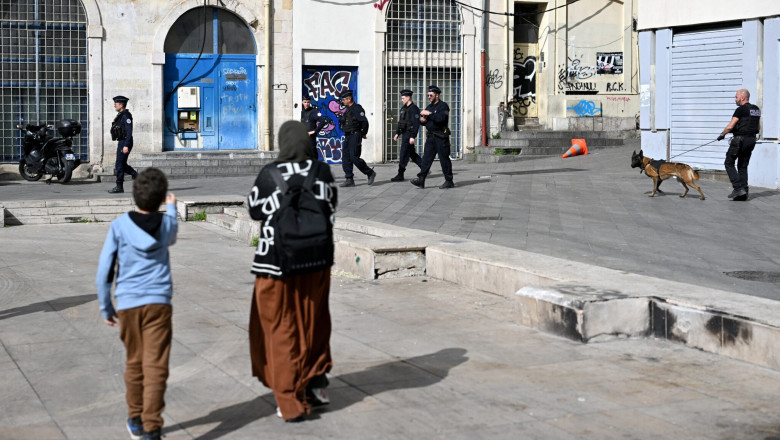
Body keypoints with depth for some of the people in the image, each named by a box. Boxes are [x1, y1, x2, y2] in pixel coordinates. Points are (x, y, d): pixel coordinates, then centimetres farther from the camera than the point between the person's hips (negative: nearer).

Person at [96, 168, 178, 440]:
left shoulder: (119, 226, -4)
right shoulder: (167, 223, 0)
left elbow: (104, 271, -3)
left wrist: (106, 308, 9)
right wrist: (172, 208, 44)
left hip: (127, 305, 1)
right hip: (158, 302, -1)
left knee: (134, 363, 17)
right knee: (156, 366, -4)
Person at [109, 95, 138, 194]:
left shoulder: (126, 116, -15)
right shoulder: (121, 115, 16)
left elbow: (129, 132, -20)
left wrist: (126, 146, -24)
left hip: (125, 142, -10)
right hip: (121, 143, 10)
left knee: (119, 165, -5)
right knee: (122, 164, 14)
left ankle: (119, 187, 0)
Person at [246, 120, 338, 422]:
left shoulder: (269, 175, -14)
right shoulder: (322, 171, -5)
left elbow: (254, 210, -1)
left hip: (277, 261, -3)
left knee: (280, 327, 8)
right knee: (313, 321, 22)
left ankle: (291, 402, 11)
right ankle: (316, 383, 25)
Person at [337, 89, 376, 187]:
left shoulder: (356, 108, -13)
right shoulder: (348, 109, 16)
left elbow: (364, 122, -19)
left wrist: (363, 134, -11)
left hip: (355, 136, -10)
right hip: (347, 137, 10)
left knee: (354, 158, -12)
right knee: (345, 158, 4)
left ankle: (370, 173, 3)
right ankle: (349, 180, 6)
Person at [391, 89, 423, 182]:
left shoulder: (414, 109, -14)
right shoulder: (403, 108, 15)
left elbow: (416, 124, -19)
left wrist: (412, 137, -23)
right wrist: (397, 133, 17)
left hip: (409, 134, -10)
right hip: (404, 134, 10)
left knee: (403, 154, -8)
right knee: (412, 153, 16)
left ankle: (400, 175, -6)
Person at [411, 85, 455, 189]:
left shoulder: (443, 106, -7)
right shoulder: (429, 107, 18)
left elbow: (441, 118, -24)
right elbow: (423, 121, 23)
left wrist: (429, 114, -22)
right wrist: (422, 120, 1)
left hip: (441, 137, -7)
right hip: (431, 136, 7)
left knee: (444, 158, -2)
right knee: (426, 158, -1)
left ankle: (449, 181, 6)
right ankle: (421, 180, -5)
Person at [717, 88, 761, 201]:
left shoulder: (741, 110, -14)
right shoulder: (756, 109, 13)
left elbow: (730, 126, -16)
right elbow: (758, 128, 20)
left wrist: (722, 135, -2)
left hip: (740, 140, -8)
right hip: (751, 140, 8)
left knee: (729, 163, 2)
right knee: (743, 166, 13)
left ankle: (738, 188, -10)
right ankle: (744, 193, 8)